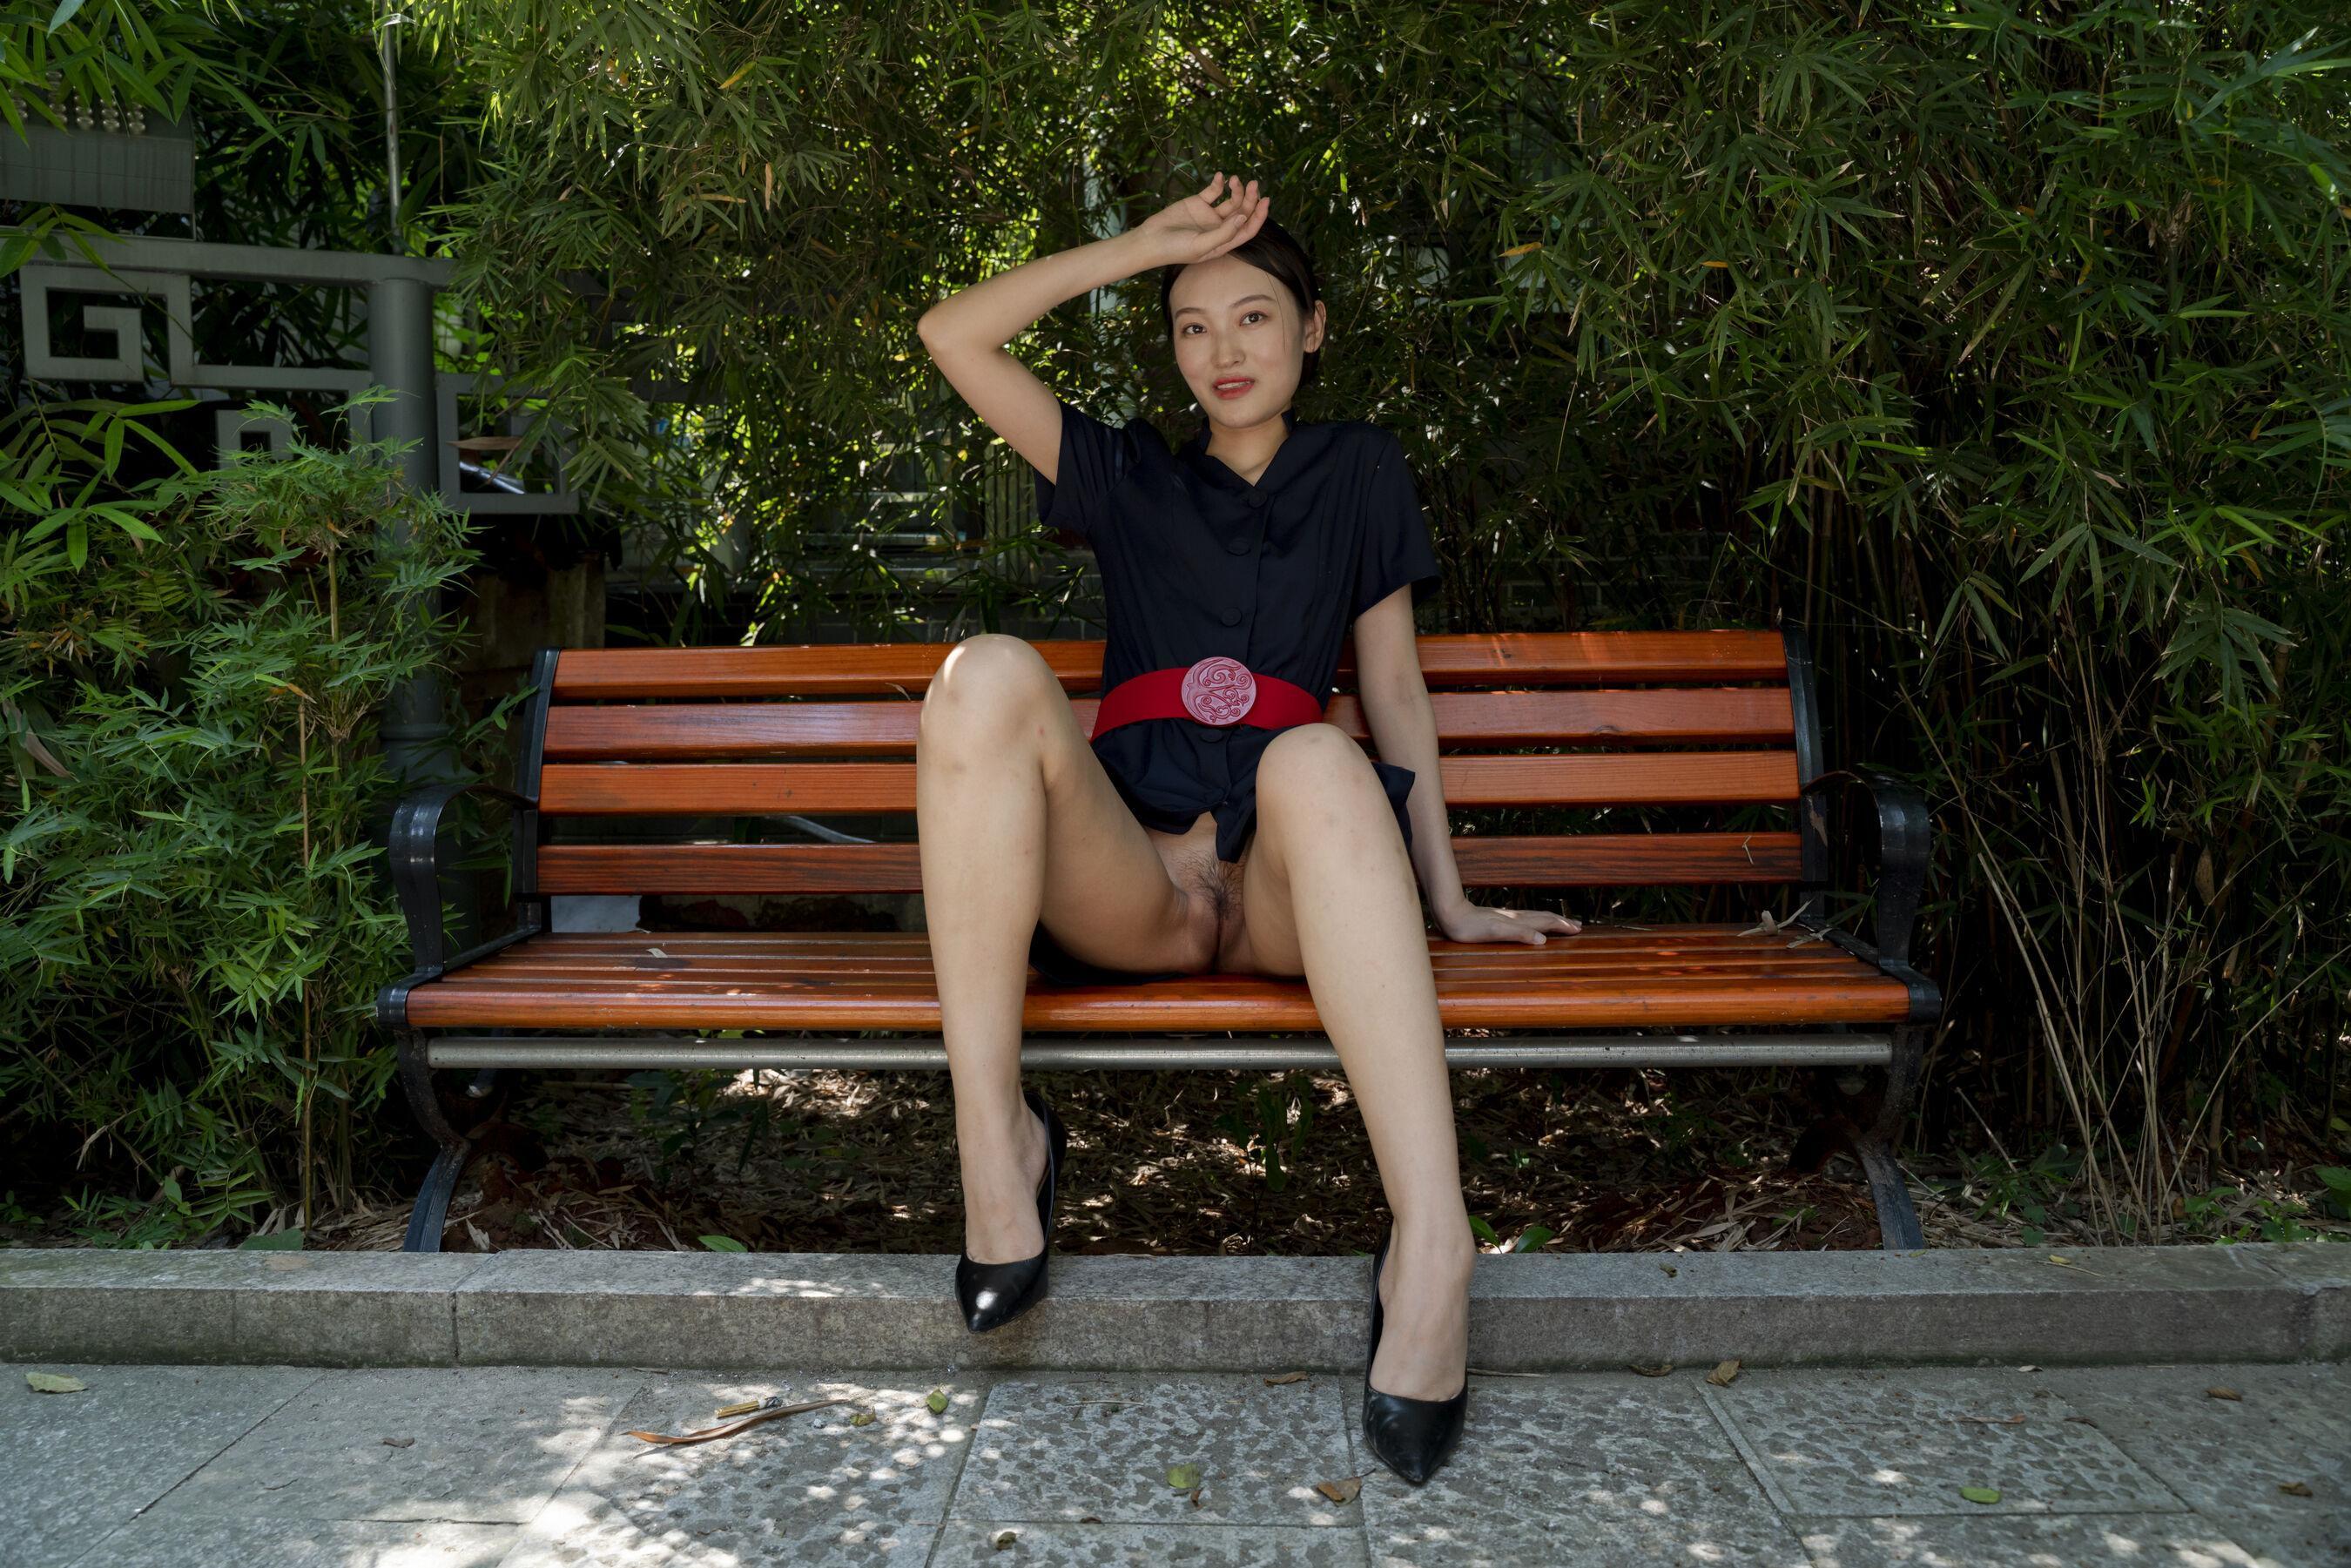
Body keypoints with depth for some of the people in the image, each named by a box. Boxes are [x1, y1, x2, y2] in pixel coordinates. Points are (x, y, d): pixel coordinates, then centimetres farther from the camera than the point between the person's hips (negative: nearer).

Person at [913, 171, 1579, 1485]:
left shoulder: (1358, 470, 24)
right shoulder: (1131, 475, 25)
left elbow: (1395, 693, 19)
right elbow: (954, 335, 17)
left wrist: (1451, 901, 10)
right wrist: (1154, 243, 15)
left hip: (1292, 883, 0)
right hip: (1127, 881, 1)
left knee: (1315, 756, -38)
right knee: (991, 671, -29)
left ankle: (1433, 1241, -49)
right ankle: (996, 1137, -30)